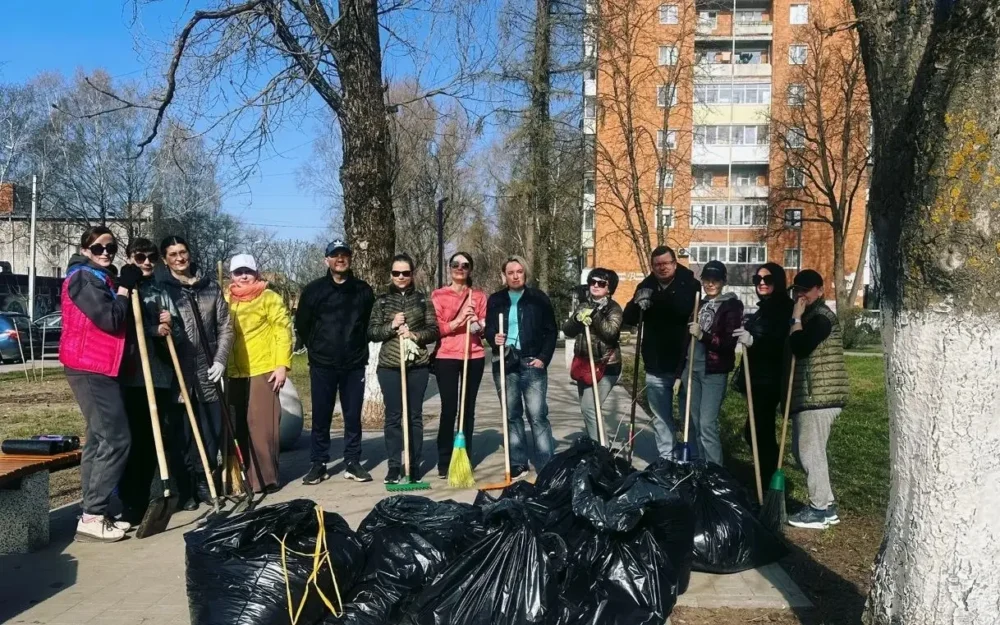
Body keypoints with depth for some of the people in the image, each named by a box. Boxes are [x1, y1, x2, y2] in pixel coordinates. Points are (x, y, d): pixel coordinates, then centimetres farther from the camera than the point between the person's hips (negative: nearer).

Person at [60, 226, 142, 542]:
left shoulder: (100, 279, 20)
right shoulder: (84, 278, -11)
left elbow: (114, 322, 20)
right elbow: (111, 320, -21)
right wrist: (125, 287, -9)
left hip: (98, 368, 10)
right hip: (90, 368, -10)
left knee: (100, 439, 11)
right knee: (116, 439, -12)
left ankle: (94, 512, 16)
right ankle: (92, 516, -10)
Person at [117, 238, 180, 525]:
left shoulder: (161, 293, 16)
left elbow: (176, 335, 14)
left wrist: (169, 326, -6)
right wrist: (154, 330, -13)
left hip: (160, 377, 4)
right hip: (130, 377, -4)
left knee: (152, 443, 7)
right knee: (132, 441, -4)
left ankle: (143, 502, 17)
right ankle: (130, 506, 3)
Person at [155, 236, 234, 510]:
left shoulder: (210, 286, 10)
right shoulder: (159, 287, 1)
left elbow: (225, 325, 10)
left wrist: (220, 360, 1)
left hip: (207, 373, 3)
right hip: (177, 373, -3)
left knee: (212, 432, 8)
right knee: (181, 435, 1)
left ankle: (205, 484, 23)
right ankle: (184, 491, 11)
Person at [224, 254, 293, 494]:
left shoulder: (269, 297, 1)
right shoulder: (225, 300, 14)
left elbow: (283, 330, -5)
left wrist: (282, 364, -12)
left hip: (263, 371, -5)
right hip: (234, 373, 5)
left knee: (262, 425, -4)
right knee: (238, 427, 9)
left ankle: (266, 477, 3)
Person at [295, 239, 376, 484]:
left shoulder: (363, 290, 3)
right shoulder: (313, 289, 0)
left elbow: (371, 322, 13)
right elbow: (302, 325, 8)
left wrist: (359, 347, 10)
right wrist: (316, 349, 11)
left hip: (354, 364, 1)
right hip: (322, 365, -1)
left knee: (353, 416, 6)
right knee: (321, 417, 4)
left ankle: (353, 463, 16)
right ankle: (318, 464, 15)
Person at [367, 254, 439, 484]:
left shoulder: (422, 300, 6)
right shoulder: (382, 301, 7)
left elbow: (434, 331, 3)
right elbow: (371, 332, 3)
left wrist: (414, 335, -14)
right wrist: (391, 327, -13)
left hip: (418, 365, 0)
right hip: (389, 366, 0)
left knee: (415, 416, 5)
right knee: (393, 416, 3)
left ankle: (415, 464, 13)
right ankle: (394, 465, 10)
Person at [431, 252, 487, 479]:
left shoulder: (479, 296, 10)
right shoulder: (438, 295, 3)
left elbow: (485, 327, 11)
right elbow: (436, 329, -3)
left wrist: (479, 325, -12)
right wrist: (459, 320, -17)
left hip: (474, 357, 2)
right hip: (446, 357, -2)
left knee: (468, 409, 6)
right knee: (448, 409, -5)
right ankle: (444, 463, 1)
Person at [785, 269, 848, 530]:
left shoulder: (821, 316, -11)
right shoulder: (810, 317, 20)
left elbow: (799, 348, -23)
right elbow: (798, 350, 22)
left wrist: (796, 318, -15)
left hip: (820, 396, -11)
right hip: (810, 395, 11)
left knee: (810, 451, -6)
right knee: (803, 450, 14)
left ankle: (820, 510, 2)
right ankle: (826, 505, 22)